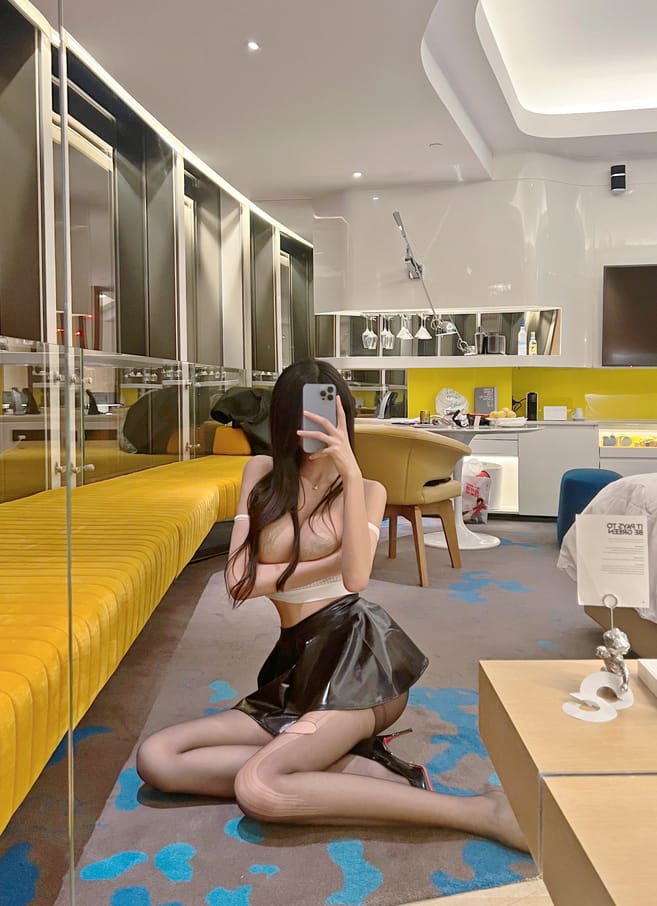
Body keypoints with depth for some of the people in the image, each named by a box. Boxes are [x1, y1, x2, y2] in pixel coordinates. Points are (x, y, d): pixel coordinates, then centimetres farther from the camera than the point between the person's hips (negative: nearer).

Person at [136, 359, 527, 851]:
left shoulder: (366, 490, 4)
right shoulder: (262, 474, 9)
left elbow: (355, 578, -16)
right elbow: (239, 580, 0)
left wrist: (351, 472, -18)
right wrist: (331, 562, -5)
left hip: (358, 653, -5)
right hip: (297, 663, 5)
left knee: (258, 789, -27)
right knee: (157, 758, -12)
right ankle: (364, 769, -14)